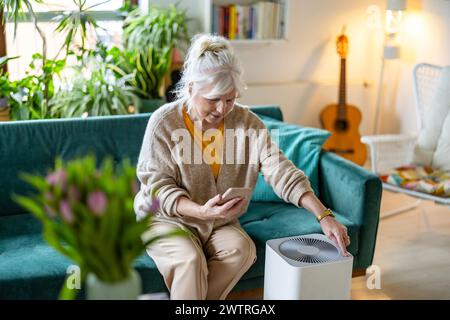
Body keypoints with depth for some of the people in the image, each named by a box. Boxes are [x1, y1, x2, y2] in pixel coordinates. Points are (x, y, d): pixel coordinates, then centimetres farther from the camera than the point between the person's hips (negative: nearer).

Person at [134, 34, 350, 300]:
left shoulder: (247, 122, -10)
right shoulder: (164, 122, -17)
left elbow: (281, 171, -17)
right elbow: (158, 186, -17)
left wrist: (323, 215, -28)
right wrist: (200, 211, -35)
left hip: (220, 223, 3)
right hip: (166, 218, -3)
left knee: (242, 249, -26)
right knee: (190, 259, -31)